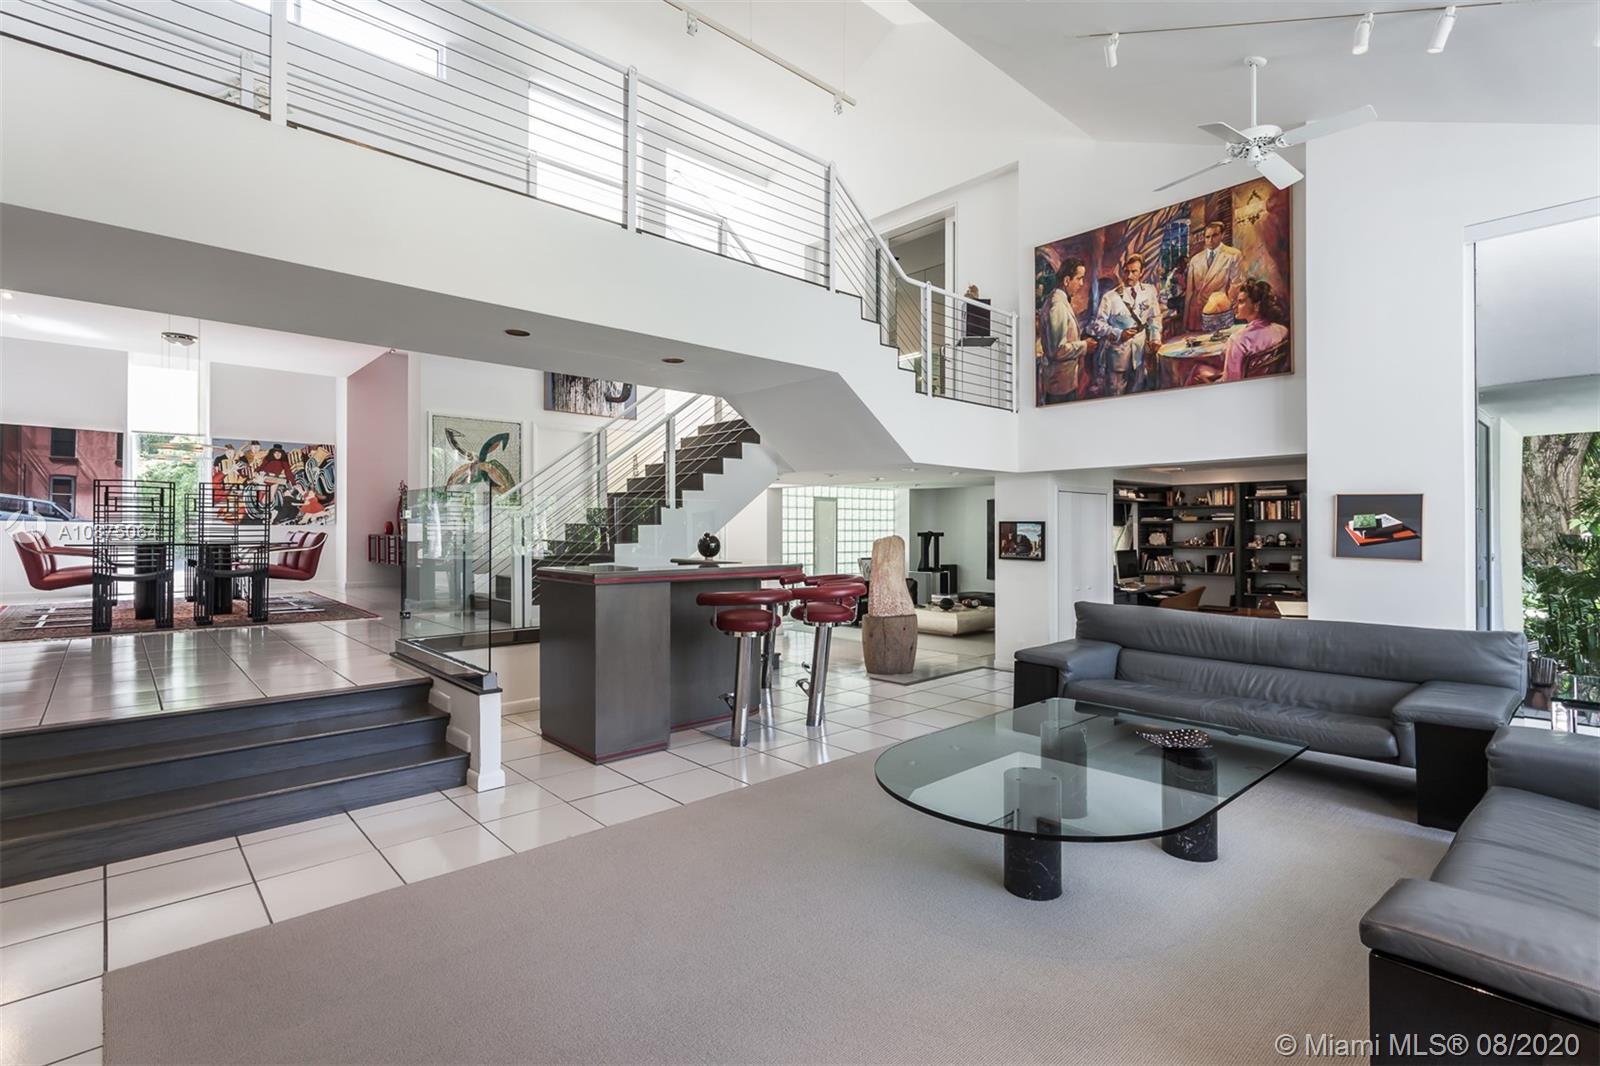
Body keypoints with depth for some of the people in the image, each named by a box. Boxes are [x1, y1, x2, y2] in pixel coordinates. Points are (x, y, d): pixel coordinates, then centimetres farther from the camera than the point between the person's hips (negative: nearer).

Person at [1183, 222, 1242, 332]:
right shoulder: (1195, 259, 15)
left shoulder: (1233, 255, 3)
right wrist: (1186, 319, 8)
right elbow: (1189, 290, 12)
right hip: (1196, 313, 3)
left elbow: (1235, 286, 0)